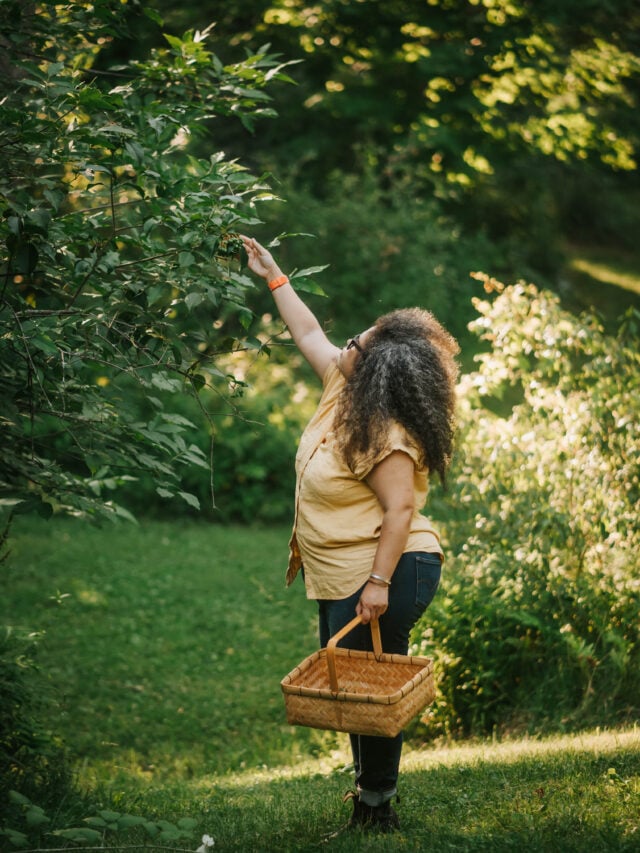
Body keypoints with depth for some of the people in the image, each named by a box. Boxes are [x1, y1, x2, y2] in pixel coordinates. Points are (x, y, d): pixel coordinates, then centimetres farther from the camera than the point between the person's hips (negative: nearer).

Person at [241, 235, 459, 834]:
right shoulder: (342, 389, 4)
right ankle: (371, 784, 32)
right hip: (342, 577, 10)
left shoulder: (385, 435, -23)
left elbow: (400, 510, -25)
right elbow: (308, 333, 16)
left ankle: (376, 806, 12)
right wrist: (274, 278, 20)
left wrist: (380, 583, -27)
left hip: (384, 577, -10)